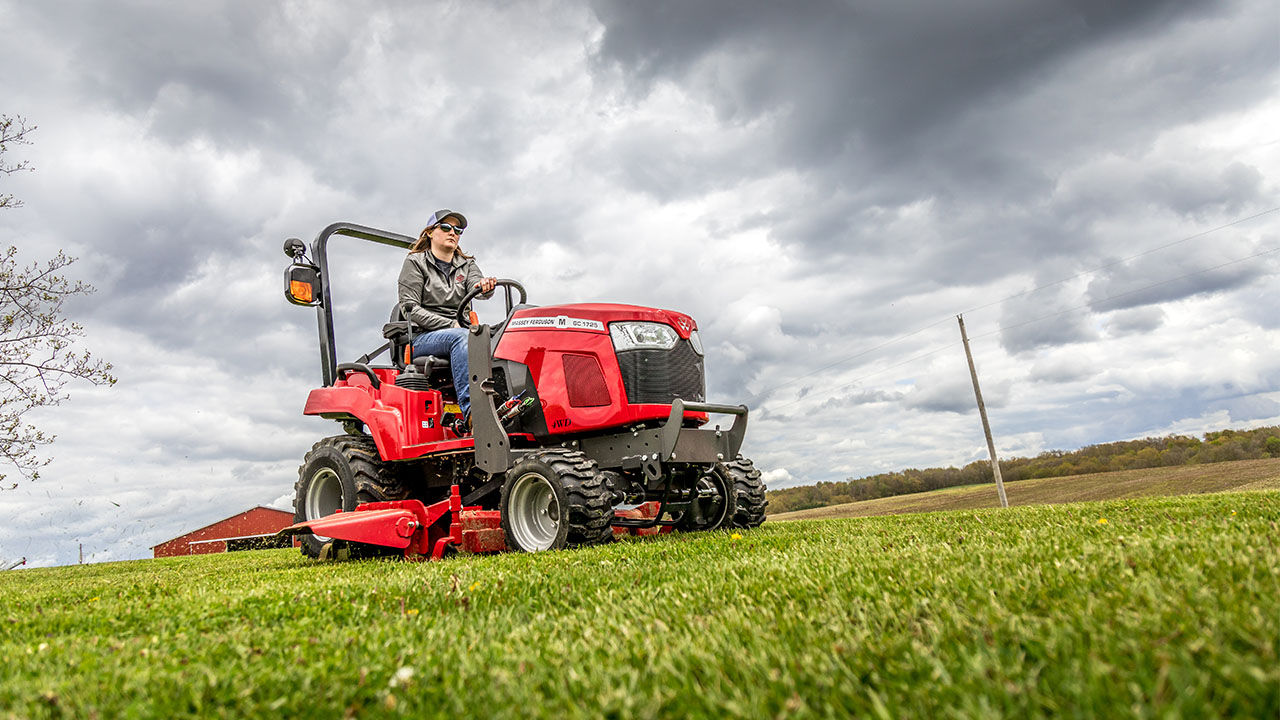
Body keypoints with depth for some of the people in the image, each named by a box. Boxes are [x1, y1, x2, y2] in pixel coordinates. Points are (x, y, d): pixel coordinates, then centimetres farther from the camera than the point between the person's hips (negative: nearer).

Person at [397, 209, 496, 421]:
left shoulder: (467, 265, 21)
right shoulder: (415, 263, 9)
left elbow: (476, 285, -3)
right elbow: (410, 310, -2)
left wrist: (485, 286, -29)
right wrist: (450, 325, -13)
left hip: (458, 334, 4)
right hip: (422, 337, -4)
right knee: (462, 336, -37)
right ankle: (470, 407, -49)